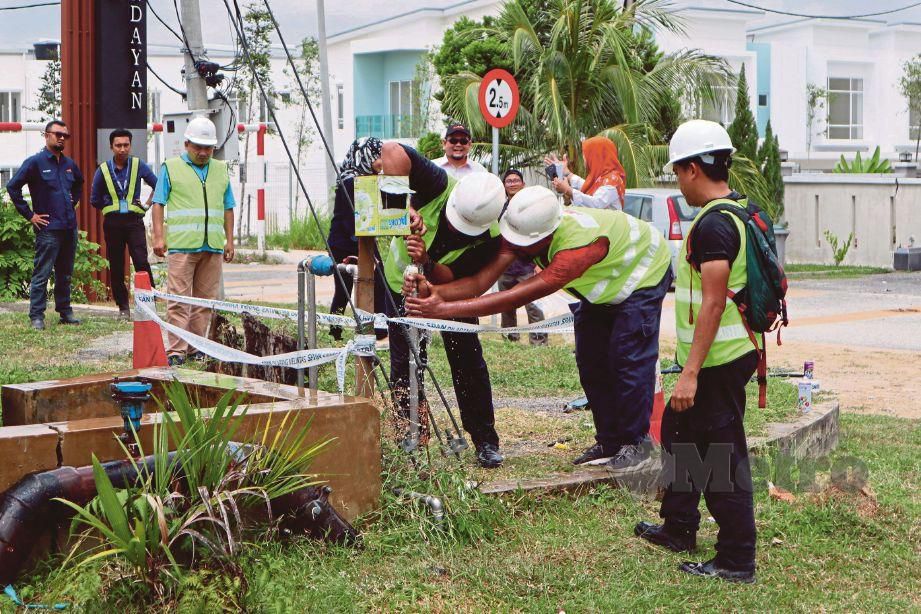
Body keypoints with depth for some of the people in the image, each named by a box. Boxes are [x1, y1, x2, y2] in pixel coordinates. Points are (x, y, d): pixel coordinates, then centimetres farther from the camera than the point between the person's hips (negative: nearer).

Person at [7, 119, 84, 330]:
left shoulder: (69, 164, 13)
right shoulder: (35, 162, -6)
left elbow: (79, 184, 35)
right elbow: (13, 187, -10)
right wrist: (29, 215, -9)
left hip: (70, 227, 6)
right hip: (48, 228, -6)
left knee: (65, 274, 13)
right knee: (41, 275, -5)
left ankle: (65, 312, 21)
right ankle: (36, 316, -3)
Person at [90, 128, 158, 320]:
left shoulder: (139, 165, 2)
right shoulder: (103, 170, 4)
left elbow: (157, 186, 15)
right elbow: (95, 200, 13)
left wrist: (147, 204, 8)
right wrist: (111, 208, 7)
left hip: (134, 220, -2)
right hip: (112, 223, 2)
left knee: (141, 261, -16)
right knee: (116, 267, 4)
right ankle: (123, 307, 12)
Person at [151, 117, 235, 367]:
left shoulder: (221, 170, 16)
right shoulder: (171, 167, 5)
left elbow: (228, 207, 20)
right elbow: (159, 203, 3)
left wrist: (229, 240, 14)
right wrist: (158, 237, -6)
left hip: (213, 247, 4)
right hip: (181, 244, -4)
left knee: (205, 299, 6)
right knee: (179, 299, -7)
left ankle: (197, 347, 14)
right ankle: (176, 350, -6)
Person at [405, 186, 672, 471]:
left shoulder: (579, 244, -48)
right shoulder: (525, 230, -26)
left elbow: (519, 297, -52)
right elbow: (482, 280, -32)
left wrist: (445, 309, -56)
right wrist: (438, 292, -52)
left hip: (643, 275, -7)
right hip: (603, 285, 8)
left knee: (629, 361, -12)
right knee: (590, 362, 5)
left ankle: (635, 443, 3)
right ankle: (609, 441, 16)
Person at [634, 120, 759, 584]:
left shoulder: (713, 224, -20)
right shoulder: (738, 212, 12)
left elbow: (713, 303, -25)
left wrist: (691, 372, -24)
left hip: (717, 361, -11)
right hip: (733, 351, 11)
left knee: (723, 455, -3)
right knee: (679, 431, 23)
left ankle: (736, 561, 5)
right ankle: (679, 528, 36)